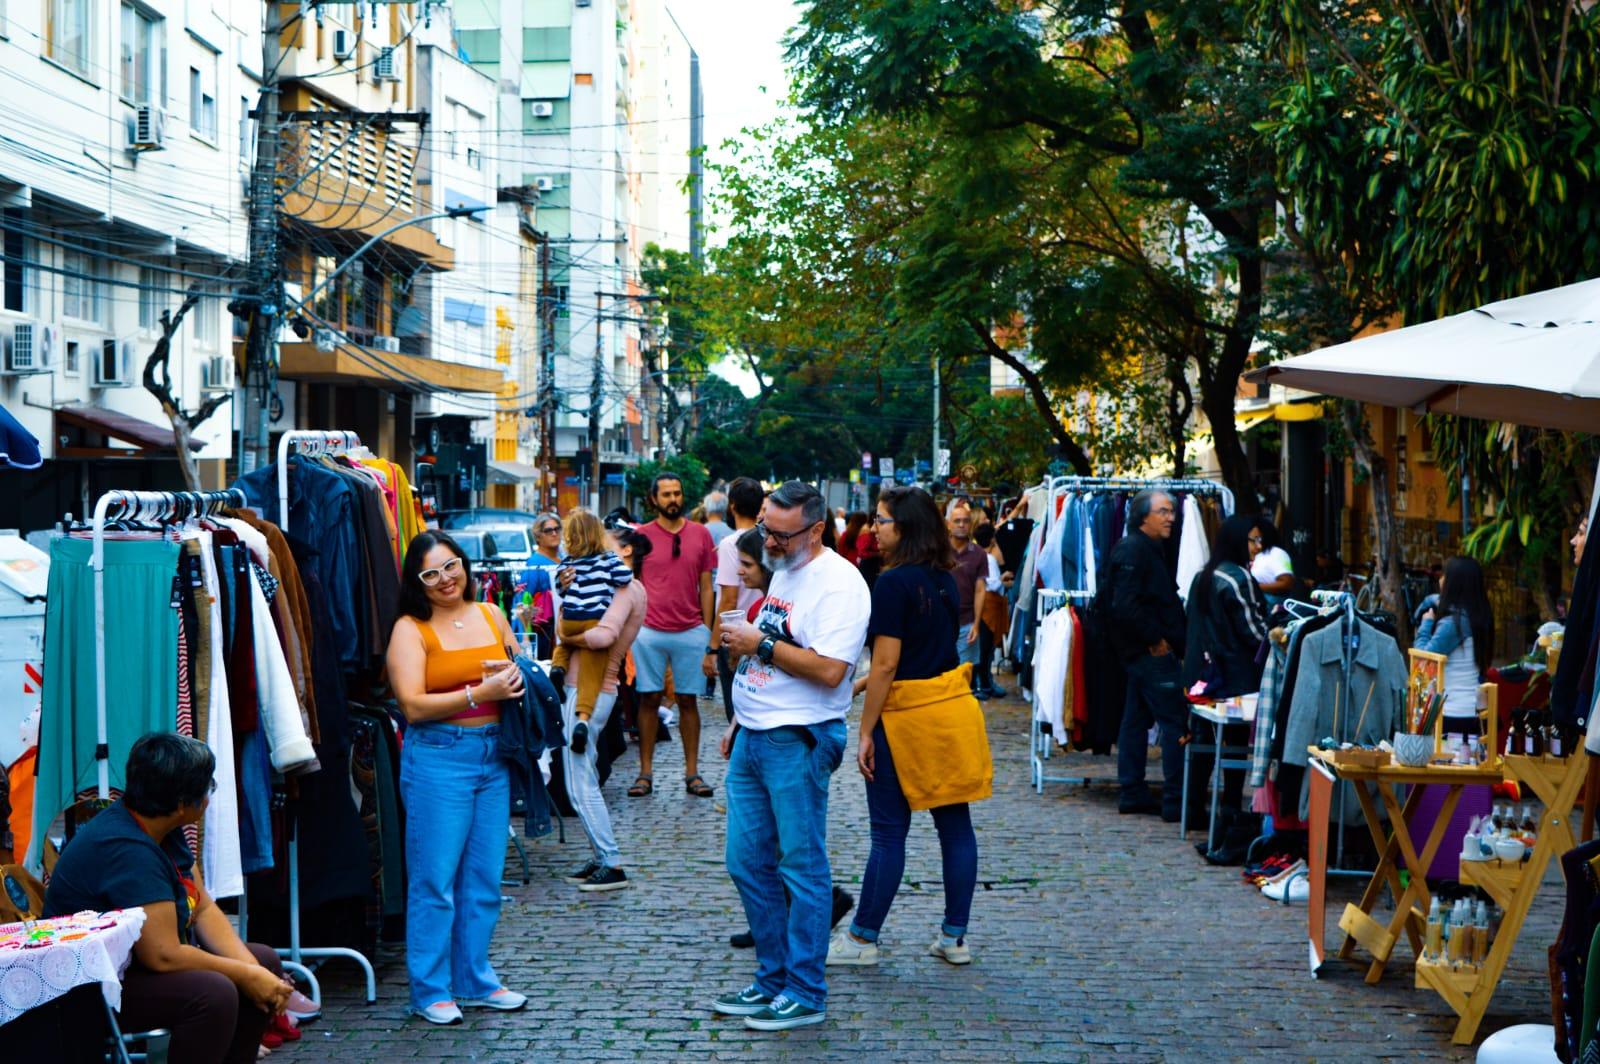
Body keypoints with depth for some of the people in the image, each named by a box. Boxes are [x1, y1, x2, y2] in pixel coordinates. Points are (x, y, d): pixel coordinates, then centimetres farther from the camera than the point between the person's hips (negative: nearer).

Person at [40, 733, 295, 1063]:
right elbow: (163, 955, -30)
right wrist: (246, 976, -19)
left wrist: (254, 971, -12)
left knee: (266, 961, 5)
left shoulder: (164, 831, 2)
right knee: (214, 993, -31)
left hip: (135, 962, 10)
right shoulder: (128, 850, -28)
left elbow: (205, 910, 3)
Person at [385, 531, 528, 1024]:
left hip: (493, 755, 5)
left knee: (484, 878, 11)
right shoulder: (410, 629, -5)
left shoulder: (491, 616, 10)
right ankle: (431, 991, 8)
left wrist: (515, 678, -2)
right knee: (435, 880, -2)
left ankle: (475, 981, 22)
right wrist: (481, 693, -19)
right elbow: (413, 706, -14)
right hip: (438, 757, -5)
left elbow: (519, 673, 22)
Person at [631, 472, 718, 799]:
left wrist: (708, 635, 4)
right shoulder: (642, 535, 3)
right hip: (650, 631, -1)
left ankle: (692, 772, 9)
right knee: (649, 699, 2)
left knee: (688, 700, 5)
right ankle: (645, 773, 7)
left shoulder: (700, 534, 5)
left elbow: (706, 588, 7)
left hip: (691, 631, 1)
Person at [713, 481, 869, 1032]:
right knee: (747, 862, 12)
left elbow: (829, 669, -24)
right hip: (754, 738, 9)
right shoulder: (782, 571, 15)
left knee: (802, 867, -2)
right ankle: (773, 979, 23)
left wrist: (760, 644, -18)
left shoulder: (839, 583, -15)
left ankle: (805, 993, 6)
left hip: (797, 743, -9)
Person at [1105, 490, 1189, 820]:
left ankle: (1133, 793, 20)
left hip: (1143, 652, 11)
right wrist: (1155, 639, -17)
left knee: (1136, 719, 13)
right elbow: (1126, 604, -24)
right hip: (1152, 653, -11)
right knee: (1175, 722, -10)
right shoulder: (1133, 550, -15)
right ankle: (1176, 801, -11)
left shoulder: (1148, 549, 18)